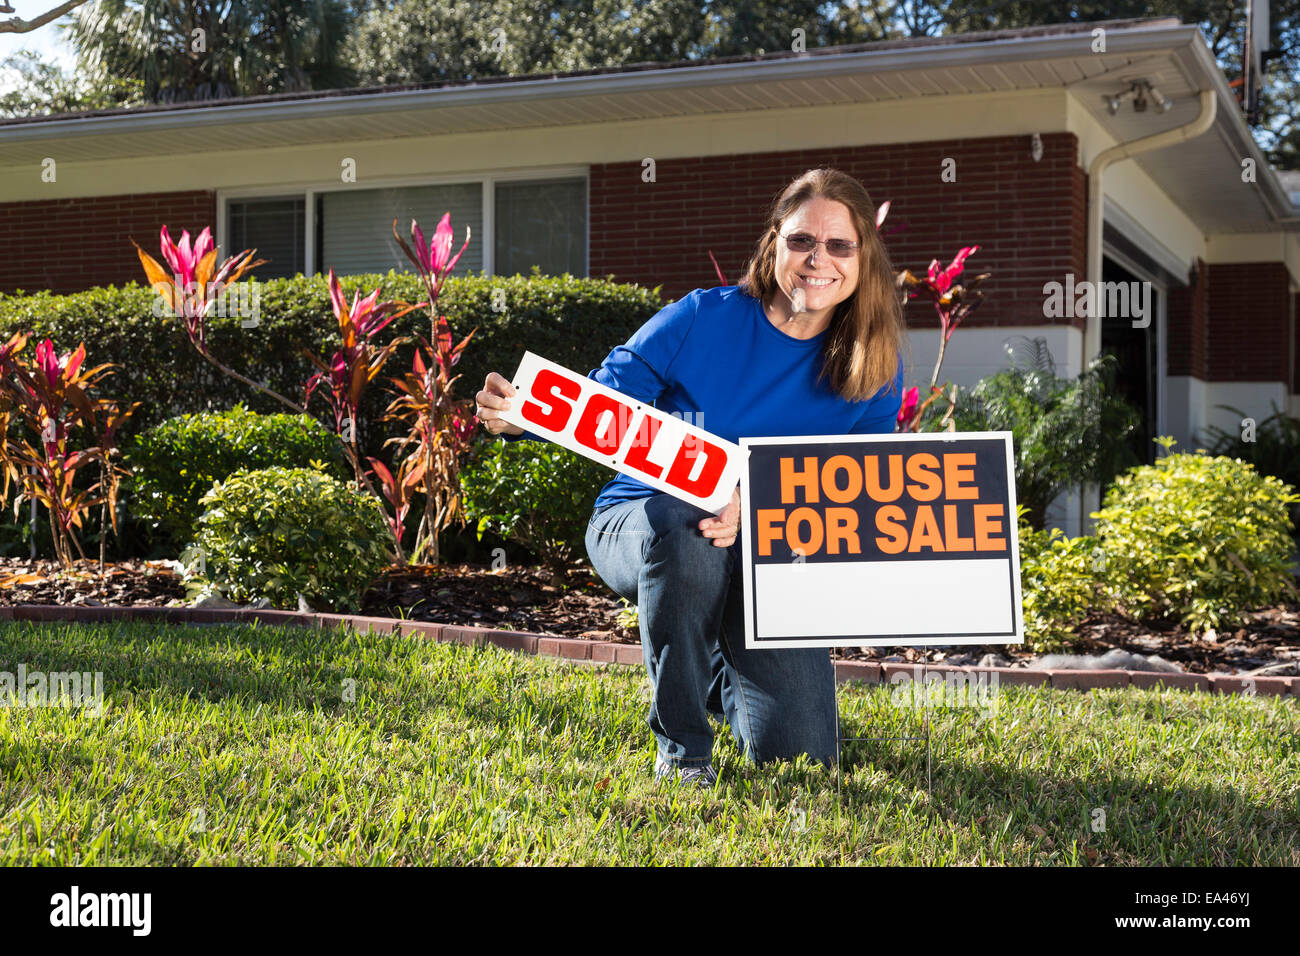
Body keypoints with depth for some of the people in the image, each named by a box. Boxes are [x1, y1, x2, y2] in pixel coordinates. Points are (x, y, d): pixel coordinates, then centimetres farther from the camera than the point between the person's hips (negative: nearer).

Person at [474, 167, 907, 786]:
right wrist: (519, 415, -34)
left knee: (798, 757, -9)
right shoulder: (701, 319, -11)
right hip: (640, 523, -2)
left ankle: (724, 676, 30)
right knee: (682, 526, -41)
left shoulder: (872, 369, -5)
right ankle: (681, 747, -18)